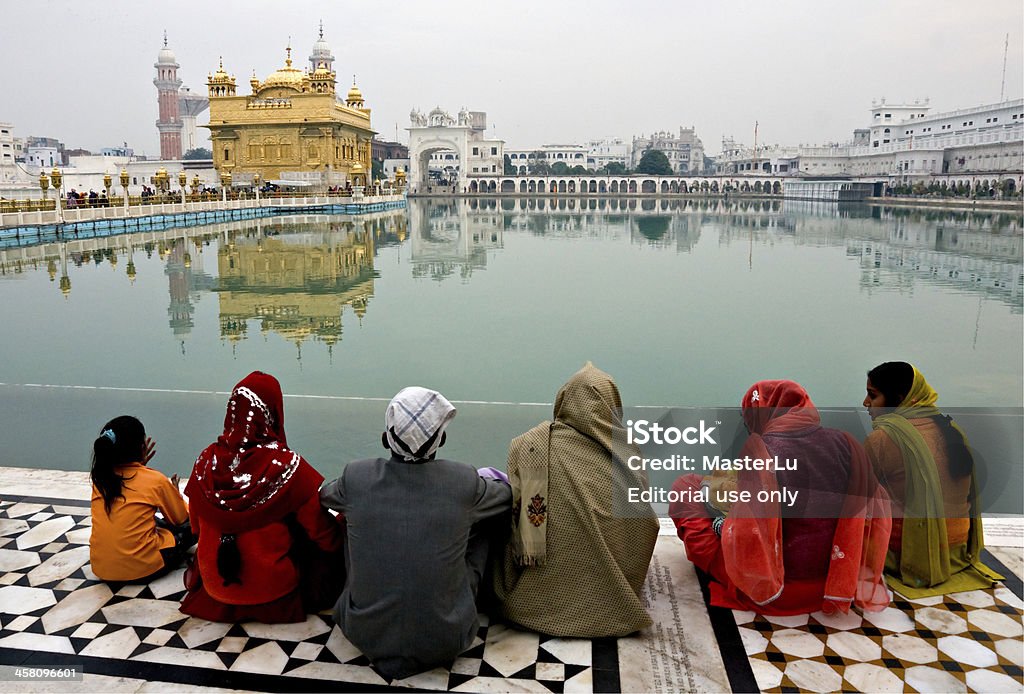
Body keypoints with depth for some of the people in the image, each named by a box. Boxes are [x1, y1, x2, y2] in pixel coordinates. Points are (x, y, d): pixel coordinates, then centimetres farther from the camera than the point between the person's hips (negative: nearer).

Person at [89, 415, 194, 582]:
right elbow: (181, 518, 3)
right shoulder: (155, 480, -12)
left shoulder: (100, 477, 1)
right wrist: (175, 493, 23)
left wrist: (139, 465, 15)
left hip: (100, 568, 6)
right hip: (141, 570, -6)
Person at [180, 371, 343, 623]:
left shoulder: (207, 460, -10)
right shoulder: (287, 465, -23)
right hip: (274, 588, -4)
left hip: (215, 585, 5)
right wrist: (337, 545, 9)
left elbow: (197, 526, 6)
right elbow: (322, 530, -12)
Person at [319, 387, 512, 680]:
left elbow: (324, 495, 13)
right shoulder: (466, 481, -16)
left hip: (366, 634, 2)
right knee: (483, 523, 13)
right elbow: (509, 497, 7)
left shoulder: (355, 477, -13)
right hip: (444, 641, -1)